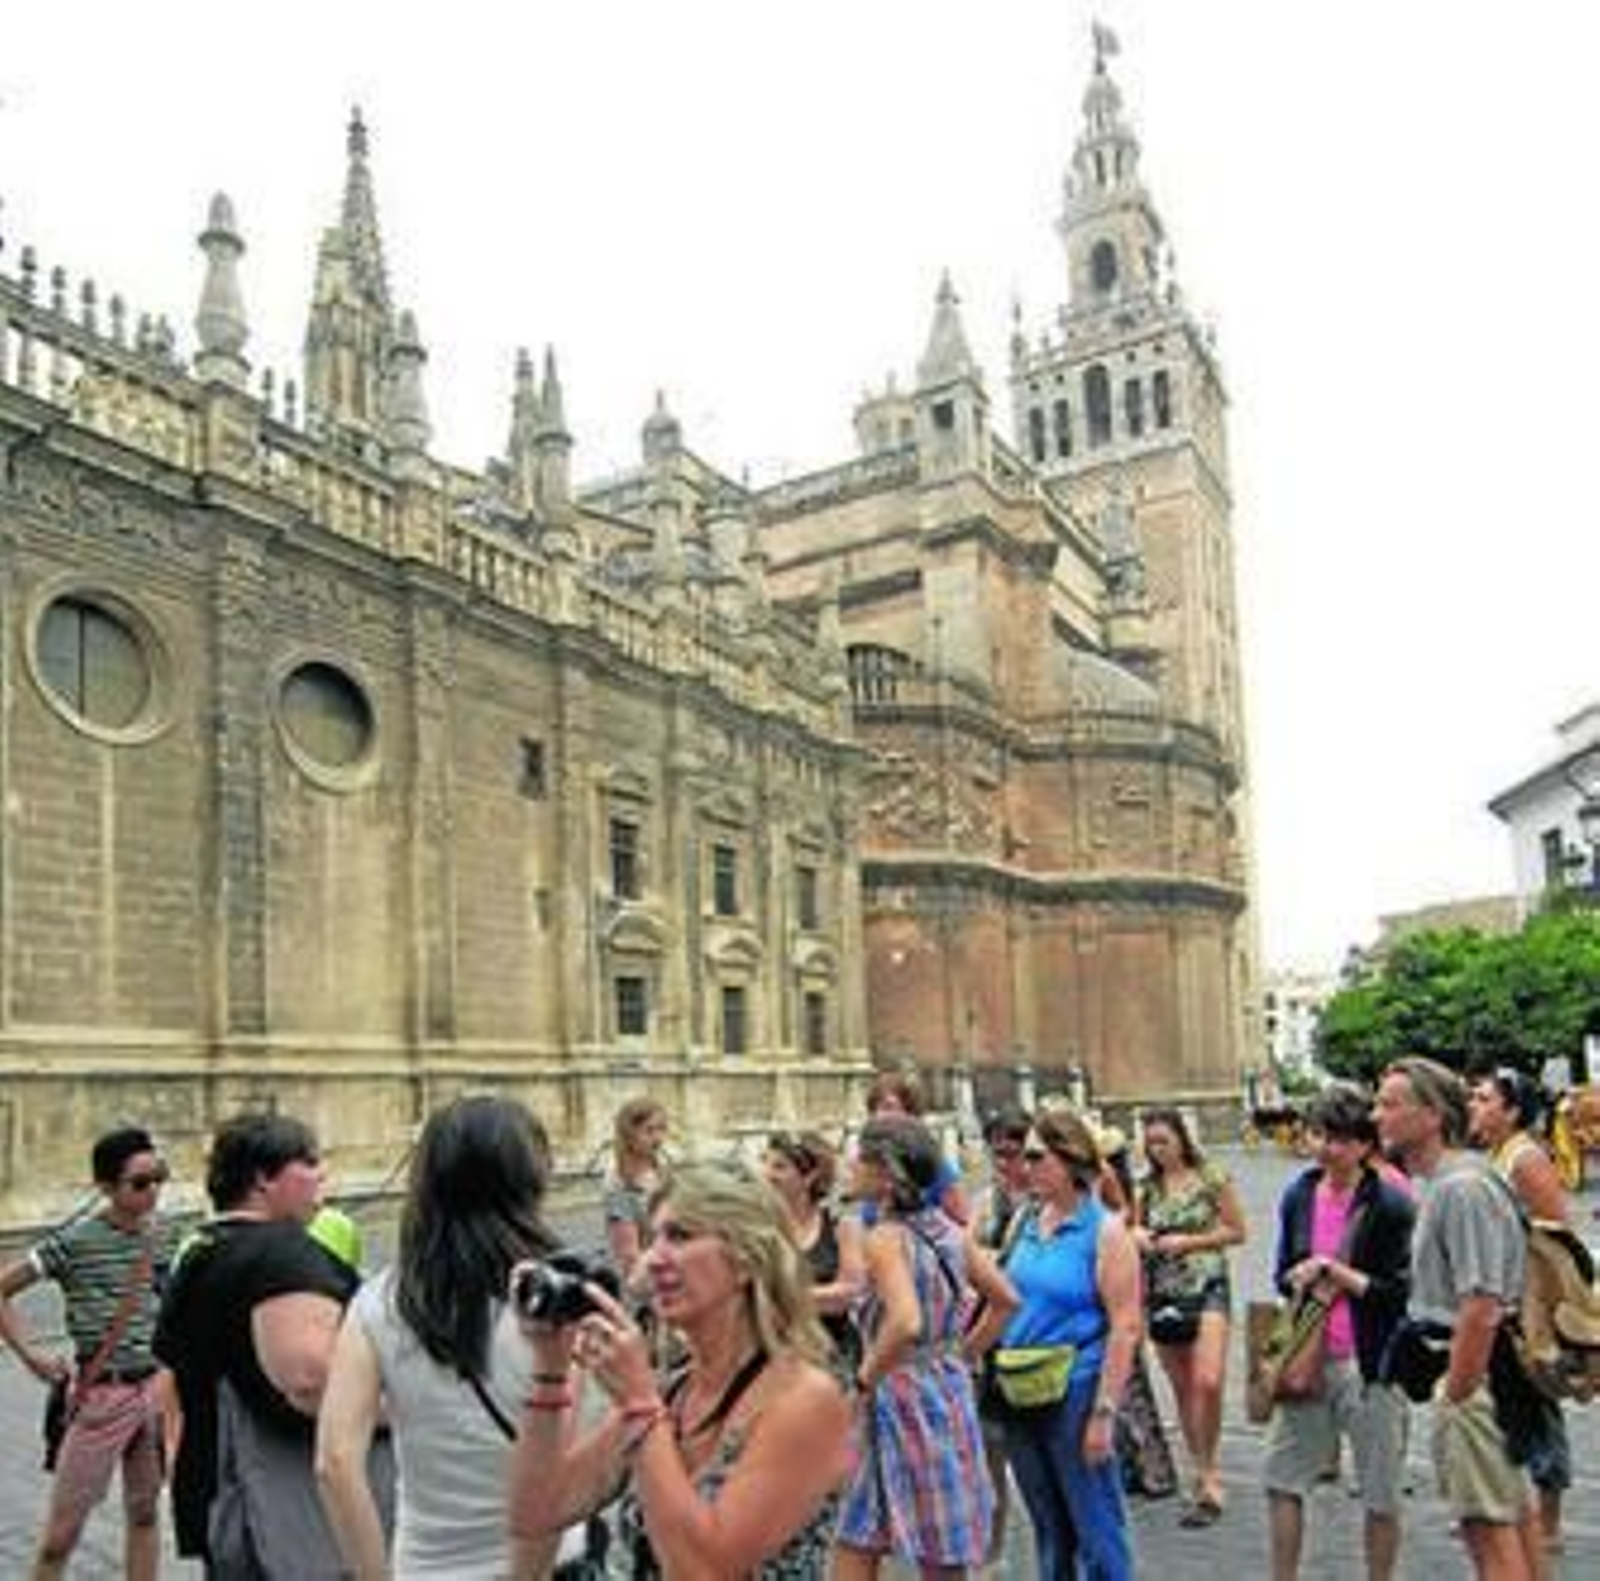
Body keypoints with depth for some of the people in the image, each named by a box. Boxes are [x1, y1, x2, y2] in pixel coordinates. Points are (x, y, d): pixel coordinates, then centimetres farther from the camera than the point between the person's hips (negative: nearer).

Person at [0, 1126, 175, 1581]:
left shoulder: (161, 1235, 2)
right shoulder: (75, 1241, -12)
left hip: (153, 1387, 4)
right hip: (101, 1394, -4)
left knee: (144, 1512, 13)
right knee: (64, 1525, 3)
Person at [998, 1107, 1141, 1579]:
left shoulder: (1105, 1230, -11)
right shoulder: (1025, 1220, 6)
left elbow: (1125, 1328, -14)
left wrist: (1104, 1412, -17)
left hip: (1076, 1393, -6)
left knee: (1096, 1527, 4)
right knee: (1048, 1526, 18)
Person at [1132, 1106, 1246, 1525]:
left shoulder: (1211, 1178, -2)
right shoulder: (1148, 1187, 9)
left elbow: (1237, 1231, -1)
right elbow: (1136, 1230, 19)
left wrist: (1187, 1241, -10)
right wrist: (1137, 1237, -4)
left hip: (1207, 1287, -4)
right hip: (1162, 1294, 4)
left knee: (1208, 1383, -19)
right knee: (1182, 1391, 9)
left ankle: (1210, 1472, -1)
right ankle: (1202, 1475, 22)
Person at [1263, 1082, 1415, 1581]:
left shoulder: (1390, 1205, -11)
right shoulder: (1299, 1196, 5)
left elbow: (1402, 1292, -13)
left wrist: (1336, 1272, -16)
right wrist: (1304, 1280, -7)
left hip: (1369, 1365, -5)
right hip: (1306, 1358, 5)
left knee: (1380, 1495, 9)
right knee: (1281, 1477, 11)